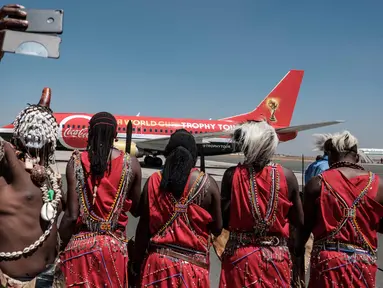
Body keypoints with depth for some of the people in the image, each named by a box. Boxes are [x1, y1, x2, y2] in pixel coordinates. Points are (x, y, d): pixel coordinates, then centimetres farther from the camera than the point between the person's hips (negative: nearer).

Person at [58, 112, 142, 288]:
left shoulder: (76, 162, -8)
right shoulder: (131, 163, -5)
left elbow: (72, 215, -10)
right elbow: (136, 210, 6)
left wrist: (62, 246, 6)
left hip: (81, 244, -1)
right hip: (114, 246, 1)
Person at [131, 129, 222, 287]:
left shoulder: (153, 182, -4)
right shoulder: (208, 183, -6)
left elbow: (143, 227, -1)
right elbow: (217, 228, 0)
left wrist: (137, 262, 11)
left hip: (159, 261, 1)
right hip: (193, 264, 0)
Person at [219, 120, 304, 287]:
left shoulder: (232, 175, -11)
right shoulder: (287, 176, -8)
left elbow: (223, 220, -6)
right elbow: (299, 222, 0)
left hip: (240, 256, -1)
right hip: (276, 258, 1)